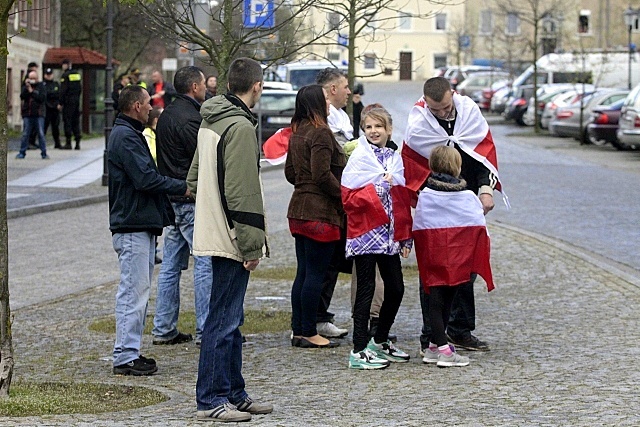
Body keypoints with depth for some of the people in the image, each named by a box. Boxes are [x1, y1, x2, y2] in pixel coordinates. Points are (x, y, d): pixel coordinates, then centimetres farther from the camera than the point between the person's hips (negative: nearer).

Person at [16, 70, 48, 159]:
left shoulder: (41, 87, 5)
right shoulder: (25, 87, 10)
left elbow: (42, 98, -8)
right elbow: (22, 96, -5)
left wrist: (32, 92, -10)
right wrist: (26, 88, -15)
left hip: (39, 115, -1)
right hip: (27, 114, 2)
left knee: (41, 134, -2)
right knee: (25, 134, 2)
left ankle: (44, 153, 2)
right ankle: (22, 153, 8)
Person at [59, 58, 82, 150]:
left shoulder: (65, 75, -9)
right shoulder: (78, 74, 11)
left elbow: (63, 90, -12)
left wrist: (61, 103, -9)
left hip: (68, 100, -6)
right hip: (77, 100, 6)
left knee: (67, 120, -3)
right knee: (76, 120, 9)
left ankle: (68, 143, -6)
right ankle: (77, 143, 6)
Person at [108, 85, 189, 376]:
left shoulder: (129, 134, 20)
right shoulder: (126, 137, -15)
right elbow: (145, 179, -21)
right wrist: (182, 188, -12)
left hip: (141, 224, 11)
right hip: (133, 227, -11)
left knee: (138, 290, 14)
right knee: (134, 291, -9)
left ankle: (129, 352, 19)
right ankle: (125, 357, -7)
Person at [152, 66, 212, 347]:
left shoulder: (166, 115, 15)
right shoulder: (189, 117, -15)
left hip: (170, 198, 10)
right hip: (192, 200, -10)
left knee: (170, 265, 11)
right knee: (205, 262, -5)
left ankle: (163, 329, 14)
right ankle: (206, 331, -5)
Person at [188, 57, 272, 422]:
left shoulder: (210, 122, 14)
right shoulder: (241, 127, -16)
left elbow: (195, 177, 23)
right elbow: (242, 193, -20)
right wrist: (252, 245, -18)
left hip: (213, 233, 10)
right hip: (231, 240, -10)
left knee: (231, 318, 16)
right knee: (224, 320, -6)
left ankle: (235, 394, 23)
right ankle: (211, 400, -3)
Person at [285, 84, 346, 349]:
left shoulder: (297, 133, 13)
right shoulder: (320, 133, -14)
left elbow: (290, 172, 19)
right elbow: (323, 174, -20)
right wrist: (344, 197, -11)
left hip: (299, 209, 9)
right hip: (320, 212, -9)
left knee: (303, 273, 12)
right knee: (315, 274, -3)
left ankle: (299, 330, 16)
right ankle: (309, 333, 0)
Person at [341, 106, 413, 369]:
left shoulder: (395, 159, 12)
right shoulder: (359, 158, -4)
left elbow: (403, 200, 15)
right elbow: (349, 198, -12)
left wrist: (406, 238, 11)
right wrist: (379, 186, -19)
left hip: (389, 235, 6)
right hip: (365, 233, -6)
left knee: (396, 289, 9)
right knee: (366, 289, -6)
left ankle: (380, 341, 26)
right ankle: (359, 351, -3)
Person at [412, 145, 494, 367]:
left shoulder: (424, 196, -1)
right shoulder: (468, 197, -5)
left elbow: (418, 228, 2)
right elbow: (480, 228, -4)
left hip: (433, 258, 1)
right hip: (459, 257, -1)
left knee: (435, 298, 6)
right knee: (447, 299, 6)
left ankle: (437, 346, 3)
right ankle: (439, 347, 8)